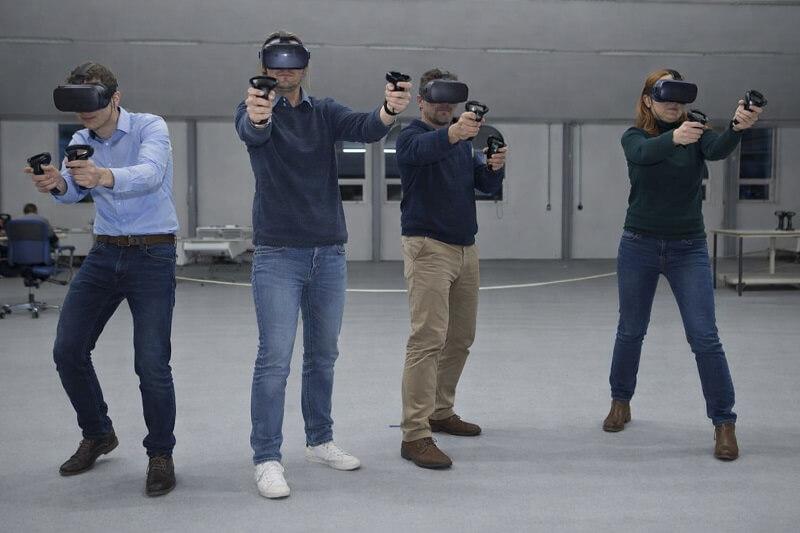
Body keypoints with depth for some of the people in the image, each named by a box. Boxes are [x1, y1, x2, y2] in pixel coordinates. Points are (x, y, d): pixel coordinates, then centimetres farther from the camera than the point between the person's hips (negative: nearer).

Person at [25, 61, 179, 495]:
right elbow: (71, 190, -11)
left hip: (152, 254, -6)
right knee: (67, 350, 3)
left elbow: (149, 175, -30)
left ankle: (160, 454, 10)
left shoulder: (150, 128, -10)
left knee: (151, 362, -10)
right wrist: (55, 184, -35)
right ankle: (97, 435, 25)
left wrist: (104, 176, -50)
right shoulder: (81, 141, 7)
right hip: (104, 252, 6)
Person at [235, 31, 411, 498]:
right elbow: (251, 131, -26)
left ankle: (320, 441, 26)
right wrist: (256, 116, -52)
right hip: (278, 254, -4)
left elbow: (364, 129, -13)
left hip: (329, 253, 4)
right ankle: (267, 459, 0)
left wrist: (390, 111, -37)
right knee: (275, 359, -7)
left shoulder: (325, 112, 7)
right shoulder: (255, 110, -2)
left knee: (324, 355, 12)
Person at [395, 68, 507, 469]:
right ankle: (414, 435, -13)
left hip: (465, 248, 7)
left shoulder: (463, 142, 19)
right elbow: (422, 149, -29)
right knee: (428, 339, -14)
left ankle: (441, 412, 25)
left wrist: (495, 166, -11)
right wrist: (452, 133, -50)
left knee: (460, 339, 11)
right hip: (429, 247, -7)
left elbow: (486, 185, 12)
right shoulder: (412, 136, -4)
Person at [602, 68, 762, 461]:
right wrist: (674, 137, -49)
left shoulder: (697, 133, -2)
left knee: (704, 337, -7)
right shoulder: (633, 137, -3)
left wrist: (738, 128, -47)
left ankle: (724, 423, 1)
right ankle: (620, 402, 34)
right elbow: (644, 153, -27)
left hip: (688, 249, 0)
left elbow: (718, 150, -24)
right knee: (631, 330, 13)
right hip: (639, 246, 0)